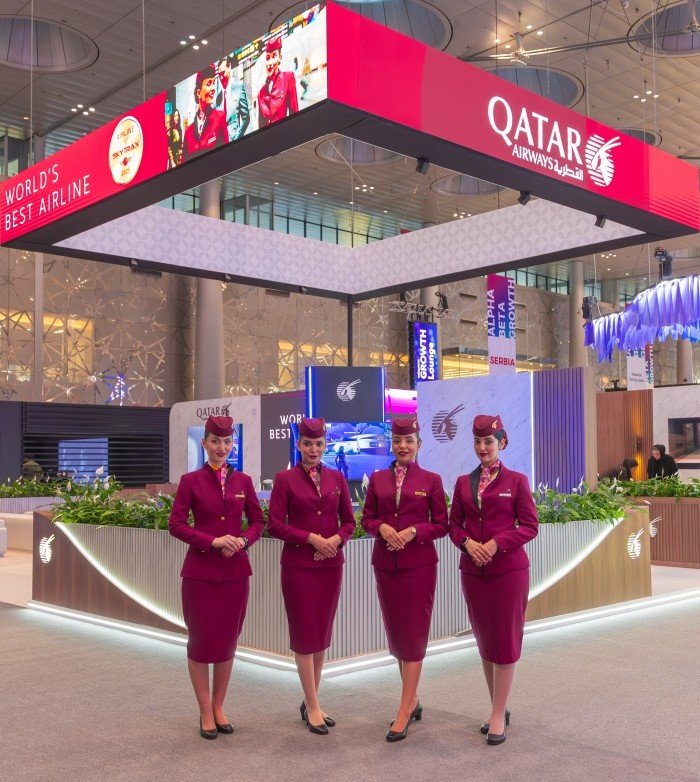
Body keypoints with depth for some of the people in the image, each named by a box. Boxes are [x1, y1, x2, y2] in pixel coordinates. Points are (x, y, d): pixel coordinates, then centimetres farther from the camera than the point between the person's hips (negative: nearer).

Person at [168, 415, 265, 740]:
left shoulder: (243, 481, 6)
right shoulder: (191, 481, -2)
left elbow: (258, 521, 9)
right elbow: (175, 524, -6)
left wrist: (243, 540, -11)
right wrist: (213, 541, -17)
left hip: (235, 571, 3)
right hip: (200, 570, -3)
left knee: (228, 640, 8)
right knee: (201, 640, 3)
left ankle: (218, 707, 24)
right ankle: (205, 712, 17)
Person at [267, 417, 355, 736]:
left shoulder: (336, 478, 7)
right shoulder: (285, 479, -3)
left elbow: (349, 520, 11)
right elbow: (274, 524, -7)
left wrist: (336, 539, -9)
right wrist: (311, 538, -15)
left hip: (331, 564, 4)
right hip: (298, 564, -4)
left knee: (322, 634, 10)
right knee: (304, 634, 0)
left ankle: (310, 701, 22)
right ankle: (313, 707, 9)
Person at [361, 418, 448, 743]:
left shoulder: (431, 480, -1)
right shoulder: (377, 479, 7)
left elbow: (441, 525, 0)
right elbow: (367, 518, 9)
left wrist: (414, 531, -16)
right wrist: (382, 528, -12)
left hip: (419, 564, -4)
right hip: (385, 564, 4)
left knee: (413, 634, -3)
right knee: (396, 633, 11)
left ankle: (404, 711, 2)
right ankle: (413, 700, 26)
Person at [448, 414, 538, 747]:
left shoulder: (516, 481, -1)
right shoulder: (463, 482, 9)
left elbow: (529, 526, -4)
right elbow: (454, 524, 9)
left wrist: (496, 543, -17)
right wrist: (467, 542, -11)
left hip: (508, 569, -4)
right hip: (473, 570, 4)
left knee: (505, 641, 0)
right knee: (484, 641, 10)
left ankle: (498, 715, 7)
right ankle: (498, 708, 23)